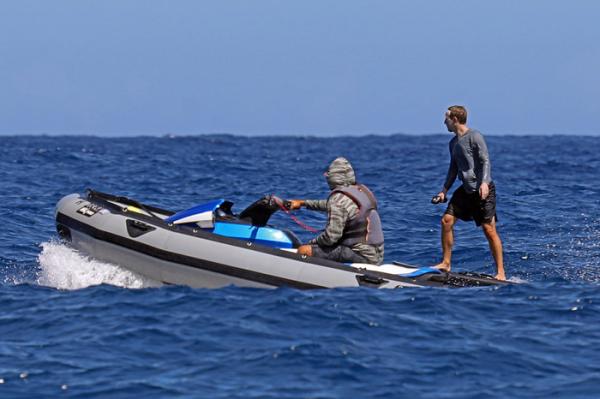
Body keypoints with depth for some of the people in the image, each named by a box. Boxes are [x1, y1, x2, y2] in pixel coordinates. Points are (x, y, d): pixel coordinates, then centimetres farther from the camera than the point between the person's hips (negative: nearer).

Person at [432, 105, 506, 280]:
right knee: (447, 220, -1)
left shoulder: (474, 136, -10)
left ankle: (500, 272, -4)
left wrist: (484, 182, -28)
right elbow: (454, 168, 24)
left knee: (489, 229, -8)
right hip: (466, 189, 8)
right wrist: (444, 191, 20)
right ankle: (446, 263, 9)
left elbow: (485, 161, -15)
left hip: (483, 189, -8)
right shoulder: (453, 142, 15)